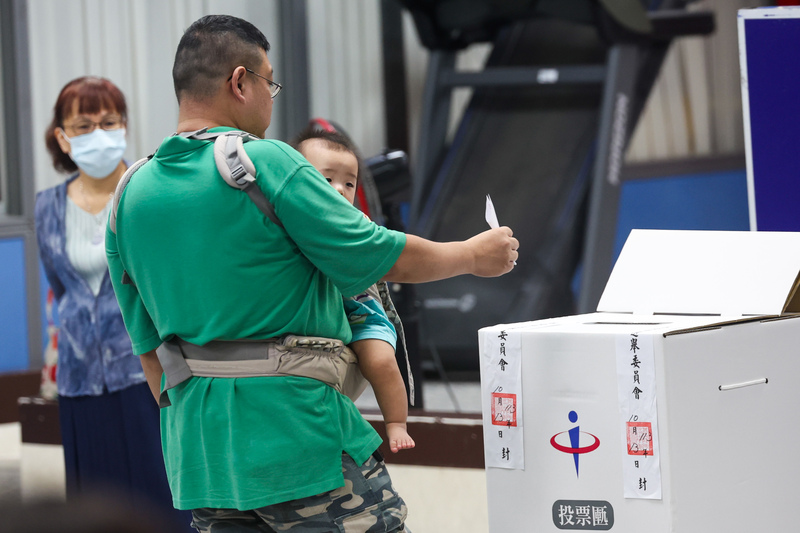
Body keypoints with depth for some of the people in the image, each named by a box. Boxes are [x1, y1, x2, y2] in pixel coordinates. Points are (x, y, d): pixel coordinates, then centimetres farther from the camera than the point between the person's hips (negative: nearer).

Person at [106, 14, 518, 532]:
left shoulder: (132, 194, 9)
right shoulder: (266, 162, -11)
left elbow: (149, 347, 14)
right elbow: (383, 257, -6)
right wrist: (474, 255, 10)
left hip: (198, 455, 7)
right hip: (299, 441, -7)